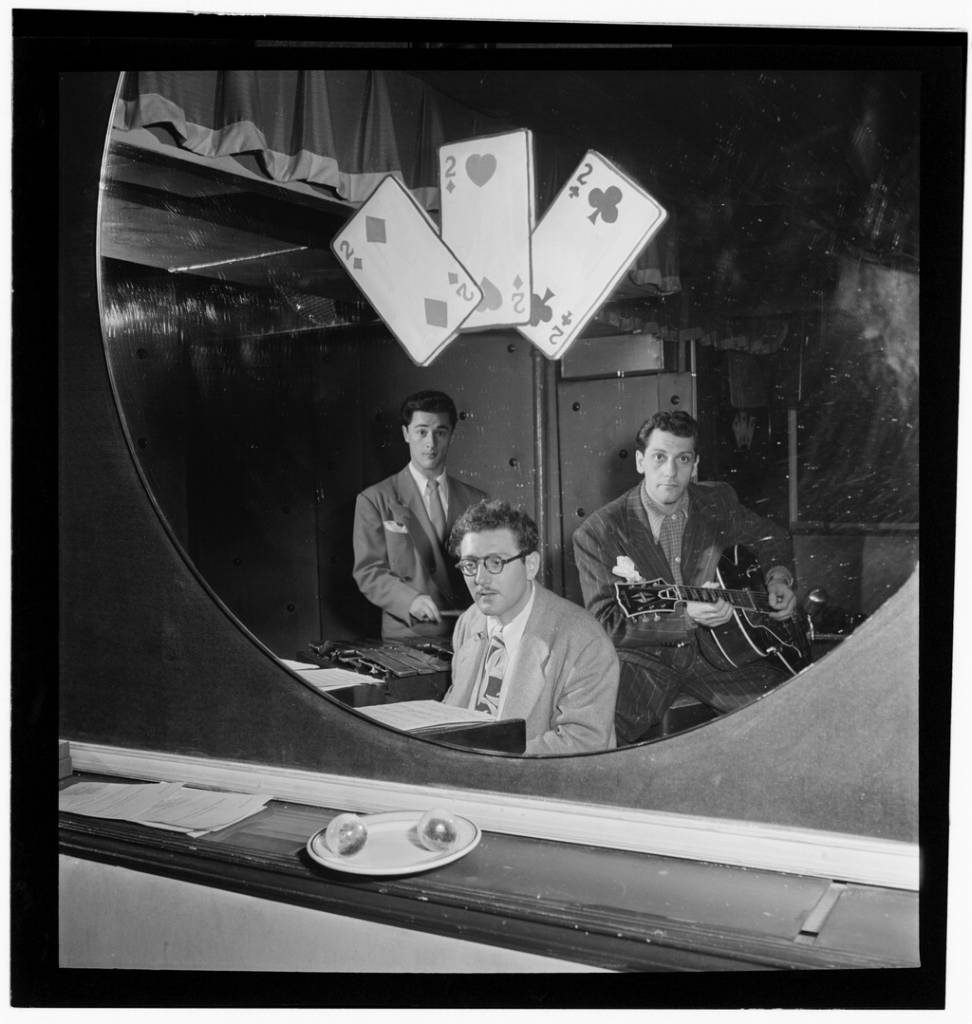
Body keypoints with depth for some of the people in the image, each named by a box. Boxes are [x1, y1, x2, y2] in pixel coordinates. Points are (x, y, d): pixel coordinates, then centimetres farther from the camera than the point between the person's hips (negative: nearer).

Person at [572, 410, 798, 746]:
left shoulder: (718, 502, 6)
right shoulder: (596, 533, -9)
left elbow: (772, 538, 26)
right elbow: (607, 623, -14)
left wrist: (778, 576, 4)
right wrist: (687, 616, -25)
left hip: (719, 648, 4)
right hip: (643, 656, -4)